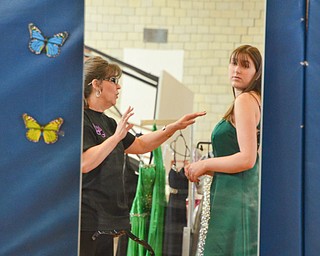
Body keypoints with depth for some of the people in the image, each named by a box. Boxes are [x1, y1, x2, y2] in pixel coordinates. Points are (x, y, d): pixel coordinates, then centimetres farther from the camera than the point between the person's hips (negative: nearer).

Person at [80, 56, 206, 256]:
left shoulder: (106, 122, 19)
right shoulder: (81, 119, -10)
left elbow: (140, 145, 27)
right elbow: (84, 163, -22)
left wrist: (175, 127, 22)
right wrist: (117, 136, -22)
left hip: (106, 218, 10)